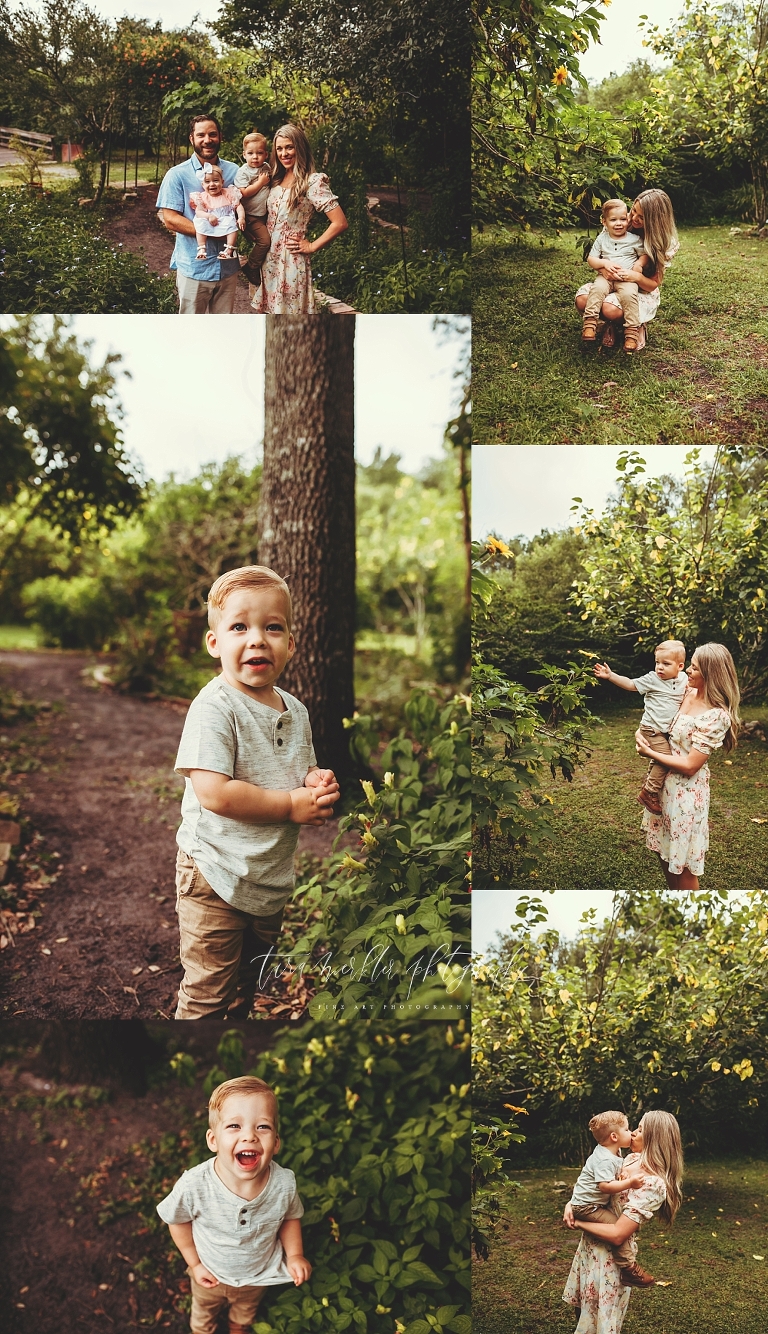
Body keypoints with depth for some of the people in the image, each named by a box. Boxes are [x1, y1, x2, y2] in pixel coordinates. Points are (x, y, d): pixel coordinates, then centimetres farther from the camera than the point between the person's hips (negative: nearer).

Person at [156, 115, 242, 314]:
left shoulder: (233, 172, 6)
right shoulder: (177, 175, -5)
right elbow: (170, 219, -10)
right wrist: (210, 232, -19)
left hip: (228, 266, 4)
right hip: (193, 267, -3)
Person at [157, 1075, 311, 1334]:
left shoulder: (284, 1184, -33)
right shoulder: (194, 1186, -39)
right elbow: (178, 1221, -16)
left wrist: (294, 1255, -17)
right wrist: (194, 1263, -10)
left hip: (259, 1274, 2)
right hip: (212, 1275, -2)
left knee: (246, 1312, 35)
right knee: (203, 1313, 32)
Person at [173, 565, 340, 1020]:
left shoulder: (295, 711, 4)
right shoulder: (214, 709, -20)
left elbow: (305, 771, 19)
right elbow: (214, 794, -28)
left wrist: (319, 782, -7)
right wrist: (293, 806, -22)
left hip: (272, 878, 7)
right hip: (215, 877, -7)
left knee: (250, 983, 23)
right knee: (208, 994, 2)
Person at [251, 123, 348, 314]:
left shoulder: (313, 182, -12)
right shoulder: (277, 180, 10)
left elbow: (340, 223, -18)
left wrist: (311, 246, -11)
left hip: (291, 261, -7)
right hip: (269, 261, 7)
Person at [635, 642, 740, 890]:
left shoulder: (716, 717, -24)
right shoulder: (687, 694, -1)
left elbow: (689, 766, -23)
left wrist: (650, 753, -15)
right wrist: (643, 735, -4)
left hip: (686, 791, -8)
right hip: (663, 782, 8)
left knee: (681, 864, 6)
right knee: (664, 852, 21)